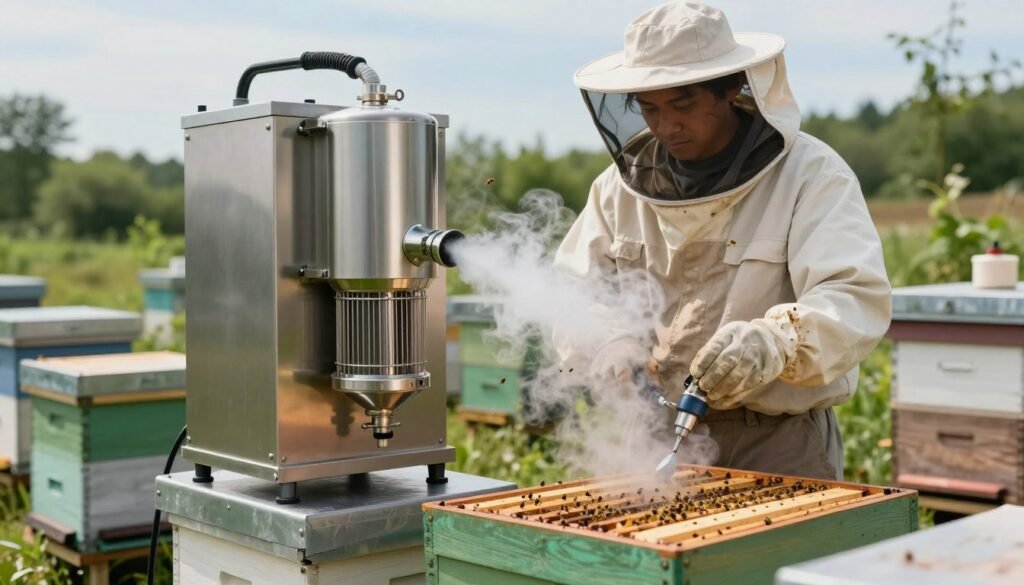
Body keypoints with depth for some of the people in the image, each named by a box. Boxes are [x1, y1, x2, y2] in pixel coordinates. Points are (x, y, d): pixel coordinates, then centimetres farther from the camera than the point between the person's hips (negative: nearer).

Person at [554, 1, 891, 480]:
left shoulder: (810, 175, -10)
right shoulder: (624, 182, 4)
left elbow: (857, 298, -22)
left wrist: (775, 342, -42)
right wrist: (607, 343, -17)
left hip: (779, 445, -3)